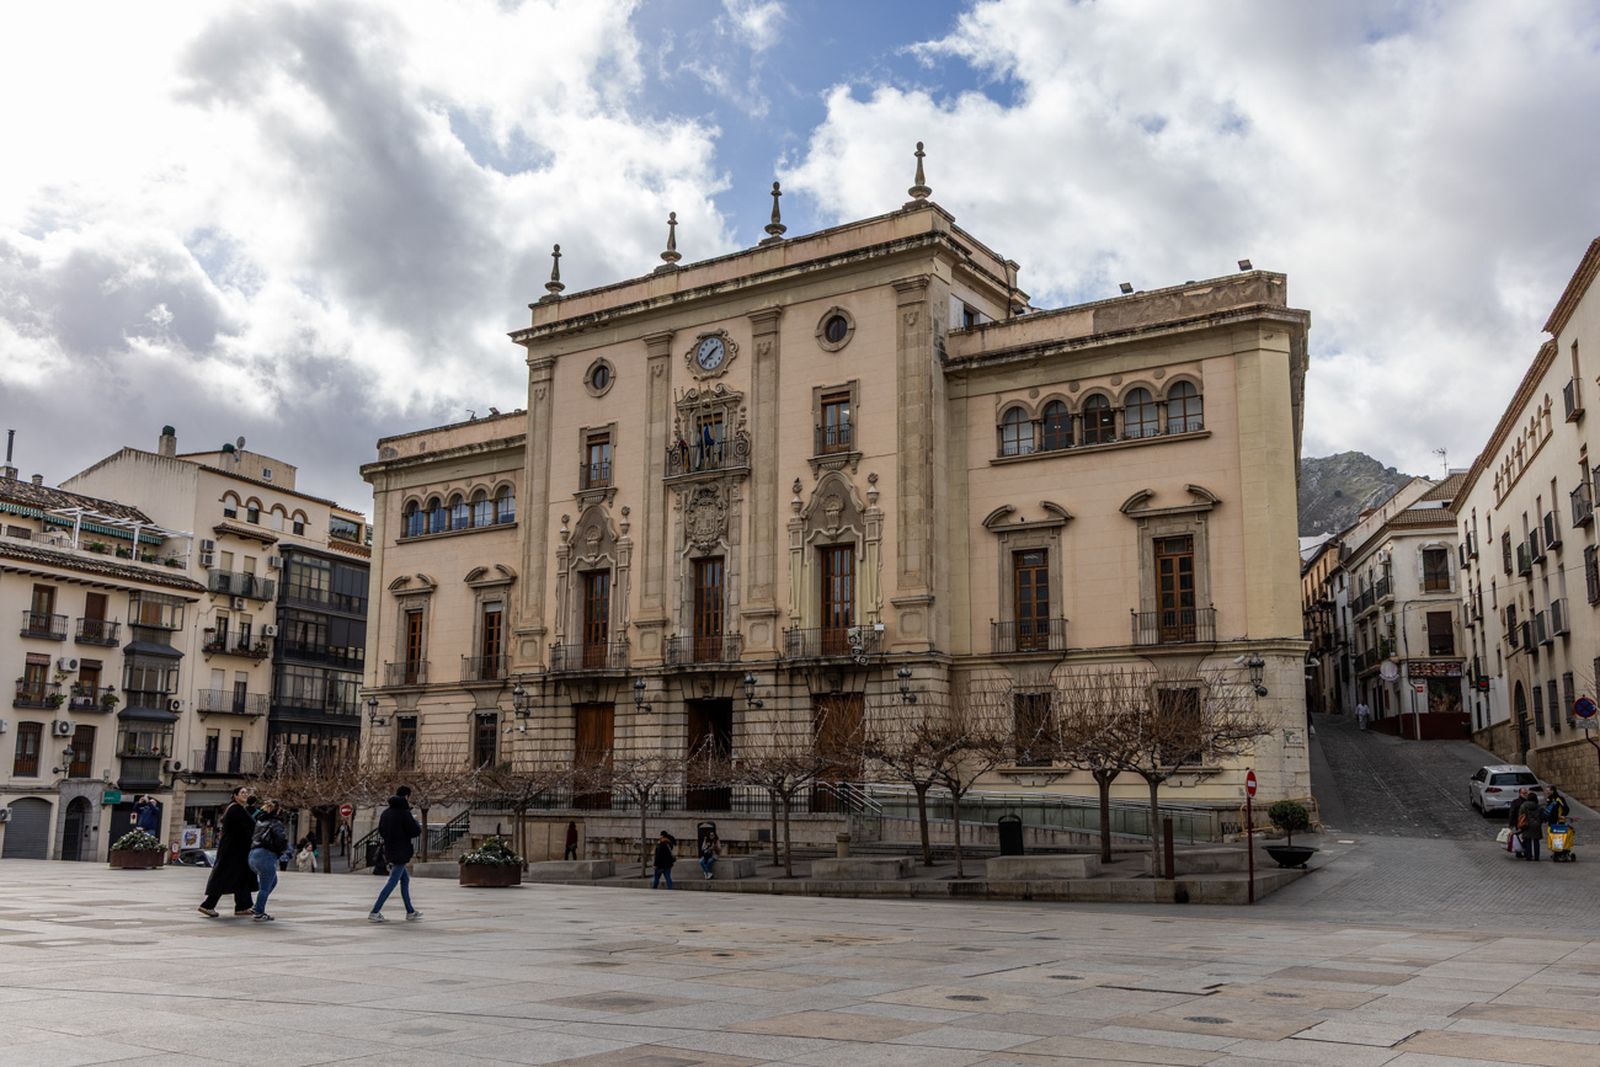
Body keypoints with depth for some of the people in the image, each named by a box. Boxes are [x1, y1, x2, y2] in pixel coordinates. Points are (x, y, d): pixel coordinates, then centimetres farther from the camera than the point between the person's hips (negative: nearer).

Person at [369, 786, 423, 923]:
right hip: (401, 852, -9)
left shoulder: (386, 812, 9)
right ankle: (375, 912, -8)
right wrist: (415, 821, 4)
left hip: (389, 850, 9)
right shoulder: (404, 813, -15)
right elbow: (415, 831, -15)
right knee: (392, 882, -5)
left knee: (405, 879, 17)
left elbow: (381, 831, 17)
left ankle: (410, 912, 21)